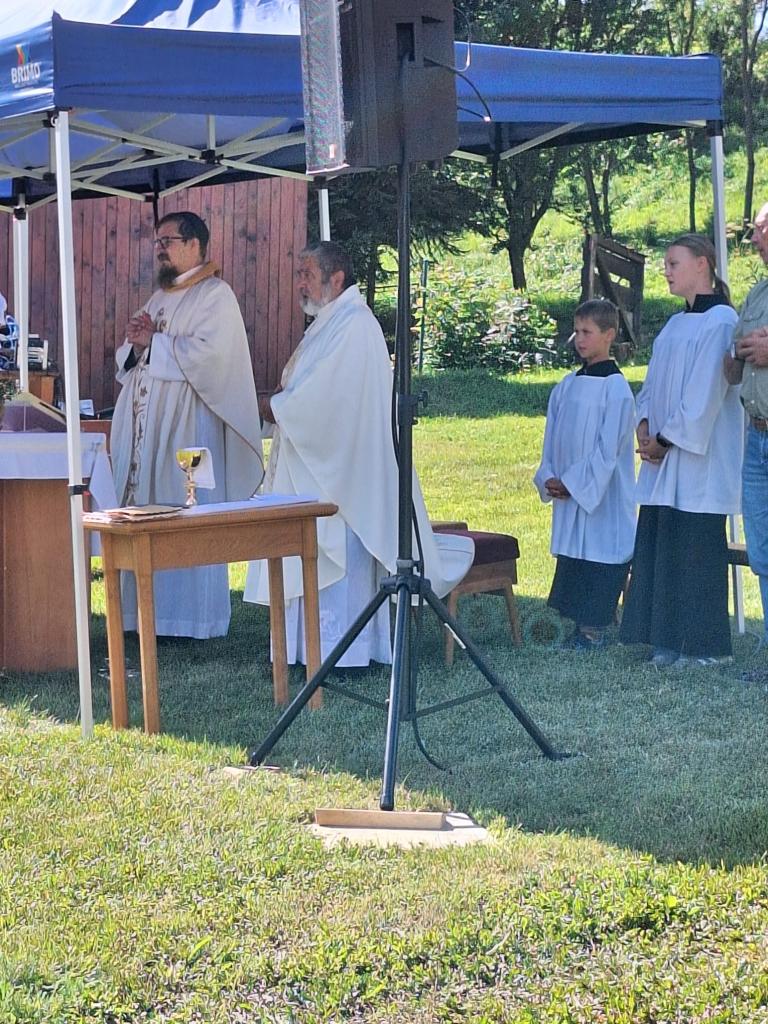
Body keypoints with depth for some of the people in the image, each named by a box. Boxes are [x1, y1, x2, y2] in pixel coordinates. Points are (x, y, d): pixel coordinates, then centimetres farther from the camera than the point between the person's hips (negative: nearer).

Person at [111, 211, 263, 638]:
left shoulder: (216, 295, -5)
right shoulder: (159, 299, 21)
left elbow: (209, 351, -20)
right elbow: (128, 359, 22)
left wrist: (154, 342, -11)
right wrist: (135, 343, -1)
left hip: (189, 426, -8)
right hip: (146, 424, 8)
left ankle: (196, 618, -3)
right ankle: (152, 614, 10)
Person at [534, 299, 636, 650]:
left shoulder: (615, 387, -10)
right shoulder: (566, 387, 11)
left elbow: (608, 449, -14)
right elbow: (552, 439, 14)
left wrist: (571, 483, -13)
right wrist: (549, 477, -1)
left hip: (603, 498, -7)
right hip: (567, 493, 7)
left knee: (599, 552, -5)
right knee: (571, 554, 10)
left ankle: (593, 630, 0)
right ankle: (579, 628, 17)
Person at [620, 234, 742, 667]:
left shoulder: (720, 321, -10)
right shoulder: (675, 325, 17)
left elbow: (705, 394, -16)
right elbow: (654, 384, 18)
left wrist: (666, 438, -14)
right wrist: (645, 425, 0)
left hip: (700, 459, -9)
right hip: (663, 459, 9)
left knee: (697, 547, -6)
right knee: (659, 546, 7)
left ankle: (706, 645, 0)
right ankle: (671, 639, 13)